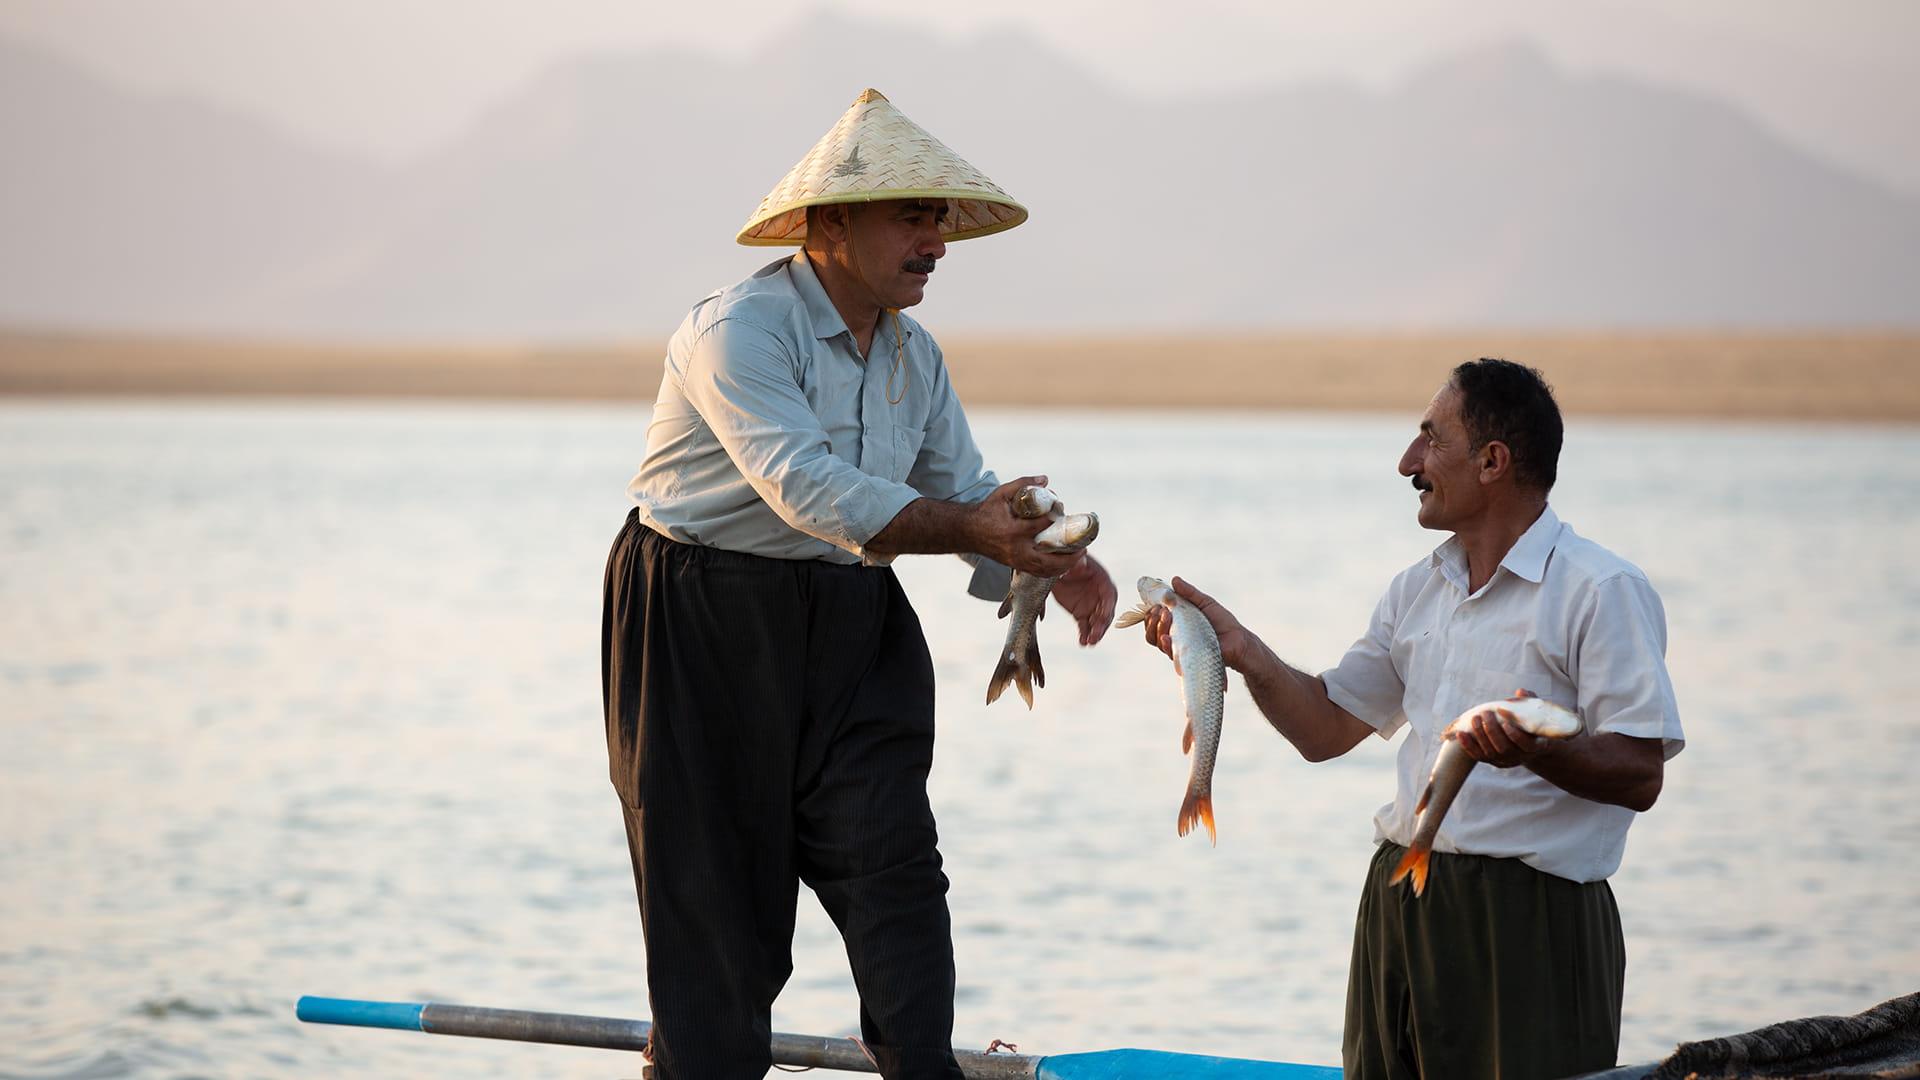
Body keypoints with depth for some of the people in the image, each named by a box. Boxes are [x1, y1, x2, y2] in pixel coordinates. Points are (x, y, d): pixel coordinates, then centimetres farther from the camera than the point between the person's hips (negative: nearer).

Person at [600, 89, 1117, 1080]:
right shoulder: (738, 330, -19)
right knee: (713, 887, 0)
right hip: (706, 628, -6)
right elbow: (805, 486, -32)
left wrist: (1051, 565, -16)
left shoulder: (914, 356, 8)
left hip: (851, 626, 6)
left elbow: (965, 491, 6)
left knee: (892, 861, -6)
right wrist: (966, 529, -41)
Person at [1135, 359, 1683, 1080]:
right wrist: (1242, 651, 5)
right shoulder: (1418, 589, 16)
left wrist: (1536, 750, -32)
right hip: (1399, 907, 7)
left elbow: (1640, 776, -14)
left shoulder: (1601, 591, -8)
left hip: (1531, 919, -7)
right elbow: (1327, 729, 19)